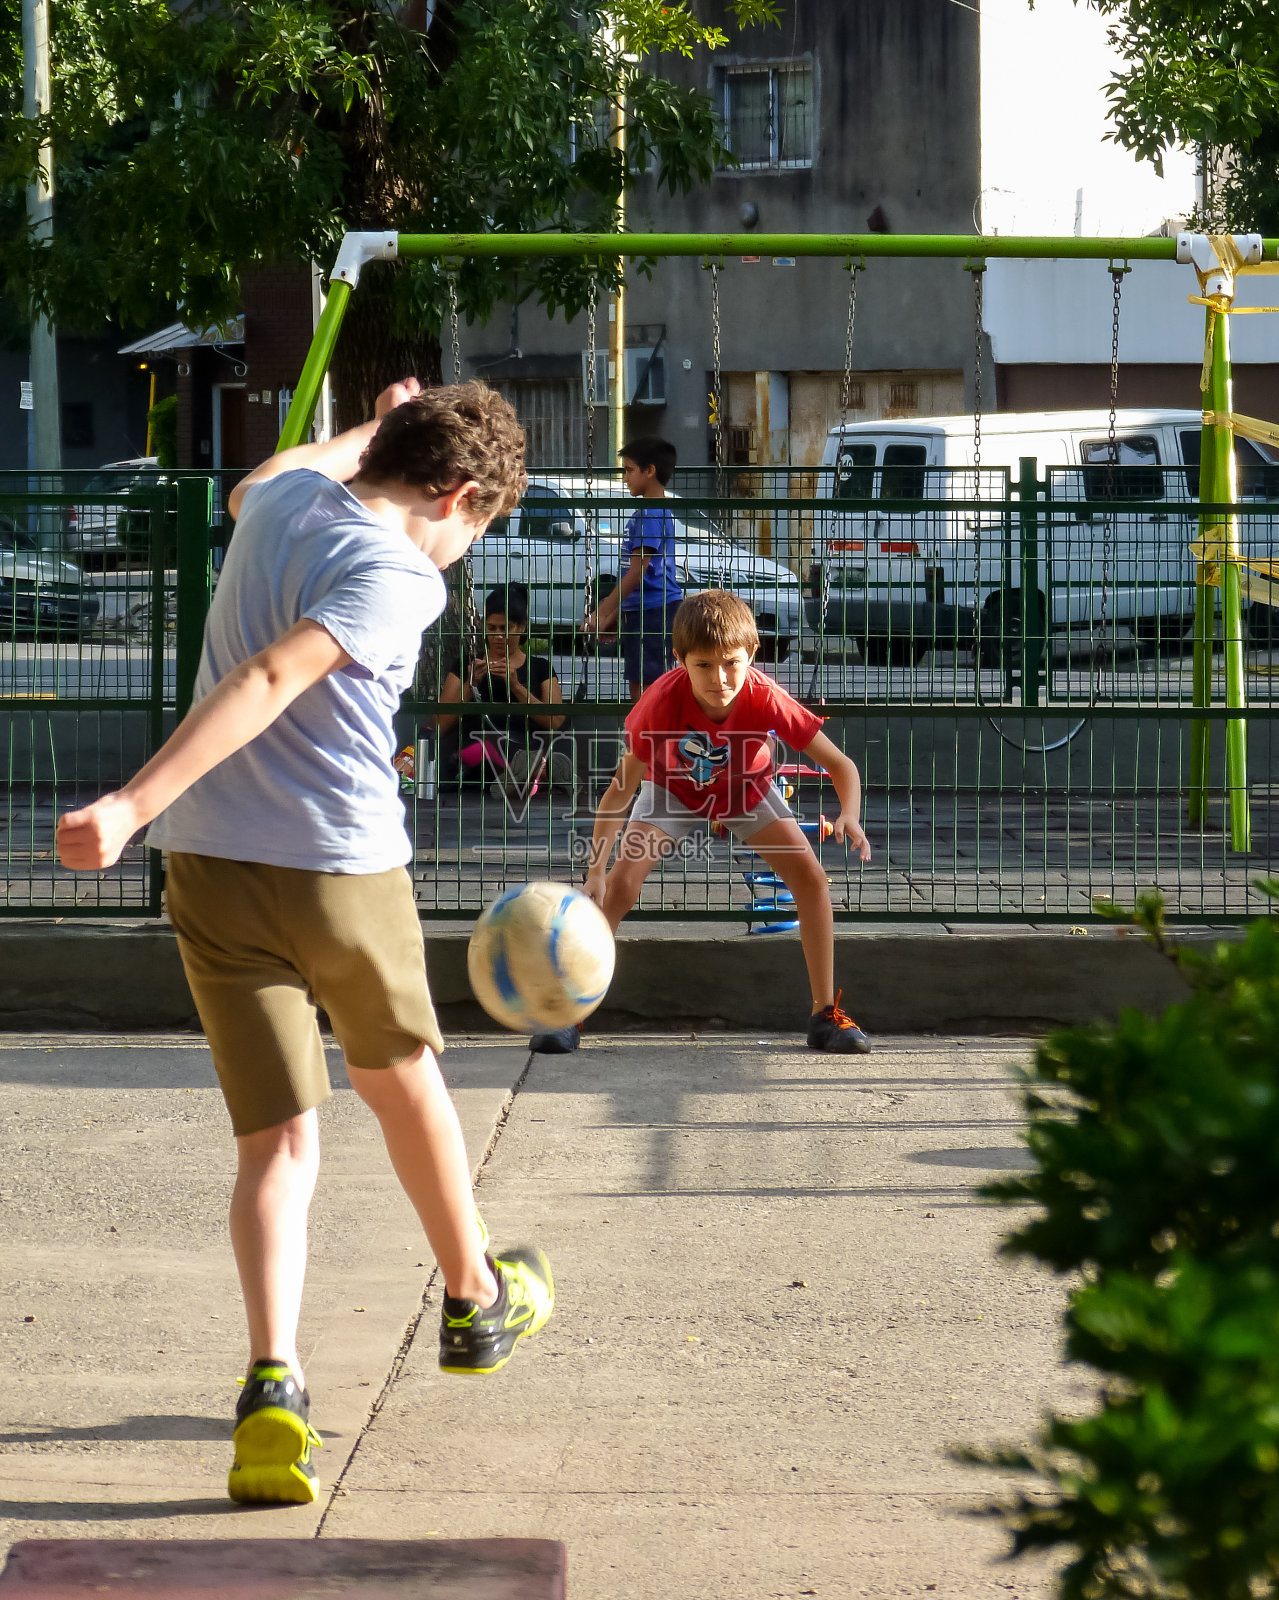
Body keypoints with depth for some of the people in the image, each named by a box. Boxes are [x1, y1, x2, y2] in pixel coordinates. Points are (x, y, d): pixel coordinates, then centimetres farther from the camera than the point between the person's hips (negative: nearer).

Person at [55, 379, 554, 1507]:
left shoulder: (283, 500, 9)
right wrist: (134, 805, -34)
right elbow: (273, 679, -27)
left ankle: (274, 1389, -17)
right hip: (342, 868, -5)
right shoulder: (400, 575, -13)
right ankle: (477, 1301, 43)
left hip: (209, 866, 5)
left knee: (278, 1141, 3)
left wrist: (372, 435, 49)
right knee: (401, 1071, 22)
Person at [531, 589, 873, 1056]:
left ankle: (825, 1013, -2)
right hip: (674, 787, -1)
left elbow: (840, 765, -29)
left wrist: (849, 816, -51)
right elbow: (620, 790, -30)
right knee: (620, 883, -18)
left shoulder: (766, 699, -37)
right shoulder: (663, 701, -38)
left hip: (746, 788, 1)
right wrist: (595, 870, -39)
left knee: (810, 877, -15)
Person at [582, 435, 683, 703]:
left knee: (646, 691, -13)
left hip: (654, 610, -11)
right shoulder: (644, 512, 20)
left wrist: (602, 612, -19)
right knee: (639, 690, 12)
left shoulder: (652, 514, -13)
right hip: (637, 611, 11)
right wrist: (614, 616, 23)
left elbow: (638, 570, -19)